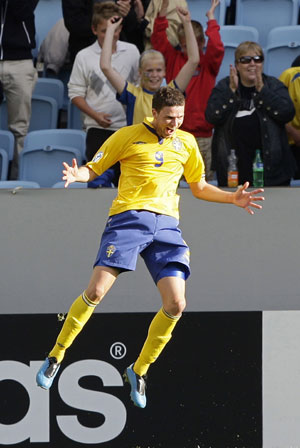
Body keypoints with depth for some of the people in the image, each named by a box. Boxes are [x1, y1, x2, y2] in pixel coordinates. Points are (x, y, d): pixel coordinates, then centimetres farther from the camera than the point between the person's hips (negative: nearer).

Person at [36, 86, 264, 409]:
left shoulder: (186, 142, 17)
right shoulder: (128, 136, 5)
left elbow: (199, 188, 28)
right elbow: (93, 169, 9)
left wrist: (233, 198, 14)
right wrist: (77, 175, -14)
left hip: (167, 224, 4)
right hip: (128, 218, -4)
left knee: (176, 305, -9)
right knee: (96, 291, -16)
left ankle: (138, 371, 10)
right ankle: (55, 358, 2)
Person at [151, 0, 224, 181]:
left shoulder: (208, 63, 3)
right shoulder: (174, 59, 8)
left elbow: (216, 48, -16)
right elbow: (159, 40, -2)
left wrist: (211, 18, -11)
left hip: (203, 134, -1)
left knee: (205, 180, -1)